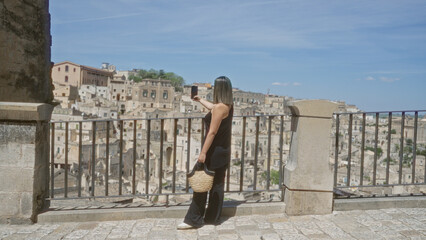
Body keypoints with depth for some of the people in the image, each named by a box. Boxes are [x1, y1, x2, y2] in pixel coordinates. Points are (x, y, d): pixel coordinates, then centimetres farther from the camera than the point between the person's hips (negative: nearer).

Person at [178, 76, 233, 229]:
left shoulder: (220, 107, -19)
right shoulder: (228, 106, 8)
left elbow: (212, 132, -23)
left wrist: (203, 153, -22)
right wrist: (200, 100, 43)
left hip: (214, 152, -9)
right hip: (224, 151, 9)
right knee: (217, 184, 12)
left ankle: (194, 220, 7)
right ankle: (213, 218, 22)